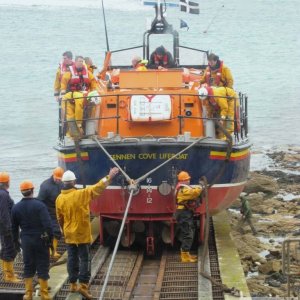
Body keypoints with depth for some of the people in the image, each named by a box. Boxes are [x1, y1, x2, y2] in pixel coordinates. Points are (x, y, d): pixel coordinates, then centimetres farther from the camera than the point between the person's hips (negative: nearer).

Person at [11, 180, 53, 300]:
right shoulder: (39, 205, -13)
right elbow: (47, 224, -20)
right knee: (42, 266, 3)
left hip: (26, 241, 4)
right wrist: (50, 237, -11)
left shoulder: (16, 208, 2)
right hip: (40, 240, -4)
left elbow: (14, 227, 9)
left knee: (28, 266, 13)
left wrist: (16, 240, 18)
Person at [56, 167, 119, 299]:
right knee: (84, 259, -1)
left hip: (69, 235, 5)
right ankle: (83, 285, -6)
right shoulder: (81, 194, -17)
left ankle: (73, 284, 17)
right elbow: (97, 188, -14)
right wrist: (109, 177, -6)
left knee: (72, 259, 13)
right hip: (82, 234, -5)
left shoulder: (59, 198, -2)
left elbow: (60, 218, 9)